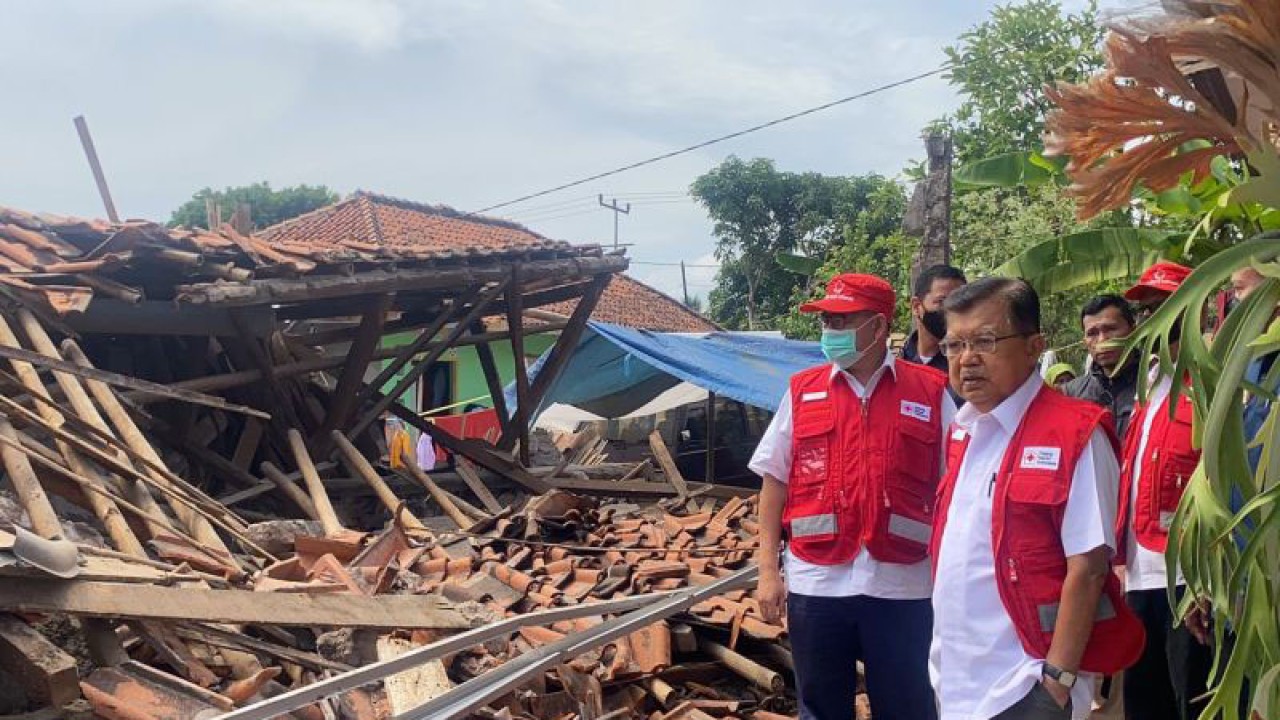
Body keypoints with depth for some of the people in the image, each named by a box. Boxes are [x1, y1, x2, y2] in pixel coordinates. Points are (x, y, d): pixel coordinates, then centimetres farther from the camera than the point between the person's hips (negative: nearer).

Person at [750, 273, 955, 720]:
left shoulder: (931, 392, 1)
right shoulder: (801, 392, 4)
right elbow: (775, 483, 6)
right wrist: (768, 571, 1)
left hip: (903, 586, -1)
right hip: (816, 582, 2)